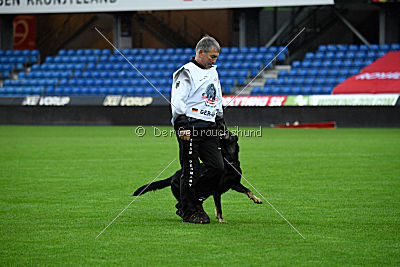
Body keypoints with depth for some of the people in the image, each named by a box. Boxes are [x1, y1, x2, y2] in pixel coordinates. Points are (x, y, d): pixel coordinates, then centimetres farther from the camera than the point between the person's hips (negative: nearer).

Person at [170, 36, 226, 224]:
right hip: (191, 128, -7)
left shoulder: (213, 72, 21)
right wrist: (181, 126, -18)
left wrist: (221, 123, 25)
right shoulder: (187, 72, -4)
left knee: (217, 167, -1)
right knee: (191, 171, -4)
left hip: (210, 128, 8)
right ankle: (188, 212, 5)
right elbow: (177, 101, -11)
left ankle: (193, 200, 14)